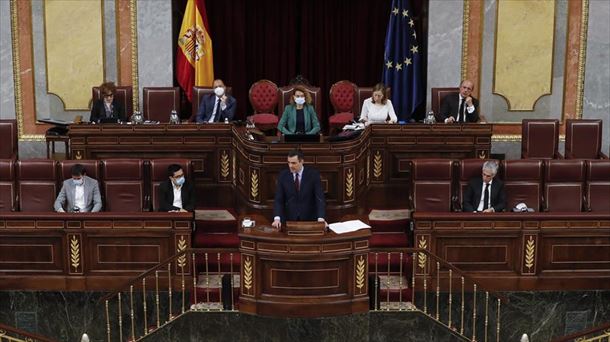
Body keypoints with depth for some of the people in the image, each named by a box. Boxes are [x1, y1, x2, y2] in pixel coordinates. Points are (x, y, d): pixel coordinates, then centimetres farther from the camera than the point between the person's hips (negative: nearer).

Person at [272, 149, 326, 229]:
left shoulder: (313, 174, -5)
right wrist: (277, 218, -19)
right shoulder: (283, 175, 0)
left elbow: (320, 198, -10)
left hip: (309, 220, -1)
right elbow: (279, 199, -2)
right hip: (289, 220, 1)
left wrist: (320, 218, -25)